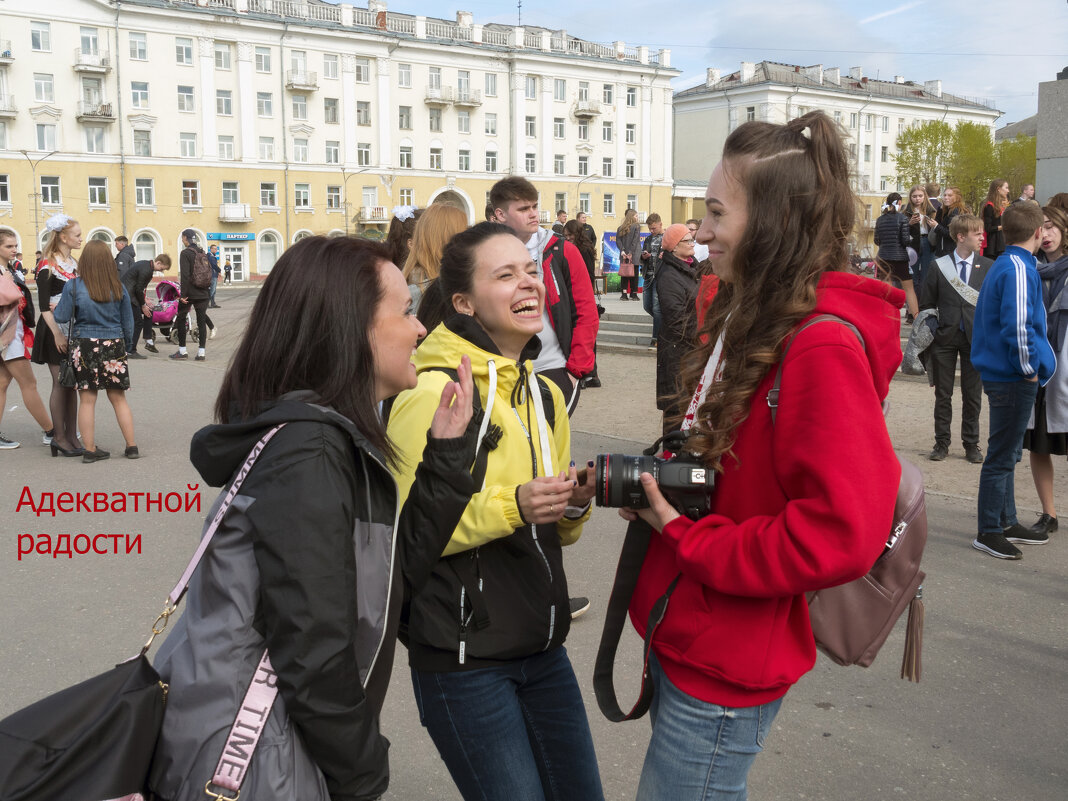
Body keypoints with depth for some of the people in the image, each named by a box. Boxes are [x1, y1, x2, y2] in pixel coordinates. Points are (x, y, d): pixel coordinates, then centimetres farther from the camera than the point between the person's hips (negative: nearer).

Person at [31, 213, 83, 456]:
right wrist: (57, 335, -19)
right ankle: (59, 437, 5)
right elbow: (43, 306, -13)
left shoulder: (73, 263, 12)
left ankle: (72, 435, 13)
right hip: (55, 330, -7)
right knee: (60, 383, -3)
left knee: (72, 383, 8)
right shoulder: (48, 266, -10)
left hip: (74, 329, 7)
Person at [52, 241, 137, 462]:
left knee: (87, 400, 5)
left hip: (84, 345, -2)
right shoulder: (118, 287, 0)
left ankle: (90, 450, 8)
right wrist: (127, 344, 19)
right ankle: (131, 446, 12)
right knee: (118, 398, 11)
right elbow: (128, 321, 6)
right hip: (114, 345, 2)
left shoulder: (73, 286, -6)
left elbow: (62, 317, -3)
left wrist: (54, 309, 18)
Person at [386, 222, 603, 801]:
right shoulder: (431, 394, -14)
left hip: (542, 646, 7)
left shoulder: (544, 395, 9)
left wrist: (574, 505, -5)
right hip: (464, 660, -7)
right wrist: (510, 508, -26)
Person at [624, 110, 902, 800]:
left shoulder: (822, 346, -22)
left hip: (726, 670, -9)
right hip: (685, 638, 9)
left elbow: (842, 534, -27)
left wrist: (686, 536, -19)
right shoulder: (742, 318, 7)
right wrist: (655, 486, -1)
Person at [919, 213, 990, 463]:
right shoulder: (940, 266, 0)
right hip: (945, 337, -1)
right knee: (943, 394, 7)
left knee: (972, 395, 7)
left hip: (975, 338, 1)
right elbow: (926, 304, 3)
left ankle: (971, 444, 19)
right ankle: (941, 443, 18)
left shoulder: (988, 267, 3)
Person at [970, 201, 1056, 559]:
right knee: (1002, 456, -1)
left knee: (1006, 453, 18)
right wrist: (1029, 368, -14)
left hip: (1000, 374, 10)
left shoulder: (1002, 265, 12)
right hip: (1014, 378, -10)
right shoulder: (1019, 269, -19)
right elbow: (1018, 326, -26)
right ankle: (989, 532, 8)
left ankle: (1007, 522, 29)